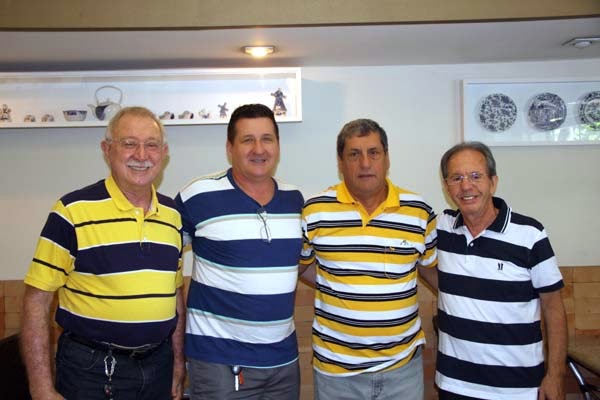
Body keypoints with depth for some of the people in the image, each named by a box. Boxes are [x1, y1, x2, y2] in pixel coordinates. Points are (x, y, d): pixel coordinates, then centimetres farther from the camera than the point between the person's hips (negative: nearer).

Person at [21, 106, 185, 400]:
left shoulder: (173, 215, 3)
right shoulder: (72, 212, -12)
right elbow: (37, 299, -10)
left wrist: (178, 363, 11)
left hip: (158, 365, 5)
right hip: (90, 369, -4)